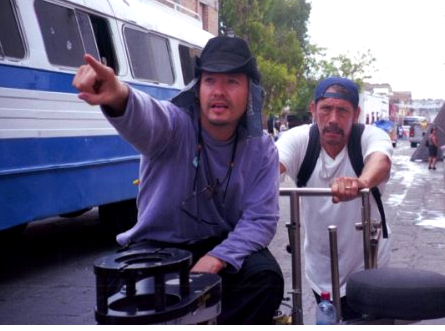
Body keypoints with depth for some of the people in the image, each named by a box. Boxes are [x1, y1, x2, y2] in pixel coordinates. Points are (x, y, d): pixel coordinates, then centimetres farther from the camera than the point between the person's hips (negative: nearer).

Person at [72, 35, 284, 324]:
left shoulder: (262, 149, -8)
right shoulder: (175, 124, -18)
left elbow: (262, 219, -11)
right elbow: (144, 118, -43)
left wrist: (216, 259, -28)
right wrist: (120, 97, -70)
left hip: (223, 246, 3)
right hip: (158, 247, -2)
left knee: (265, 277, -25)